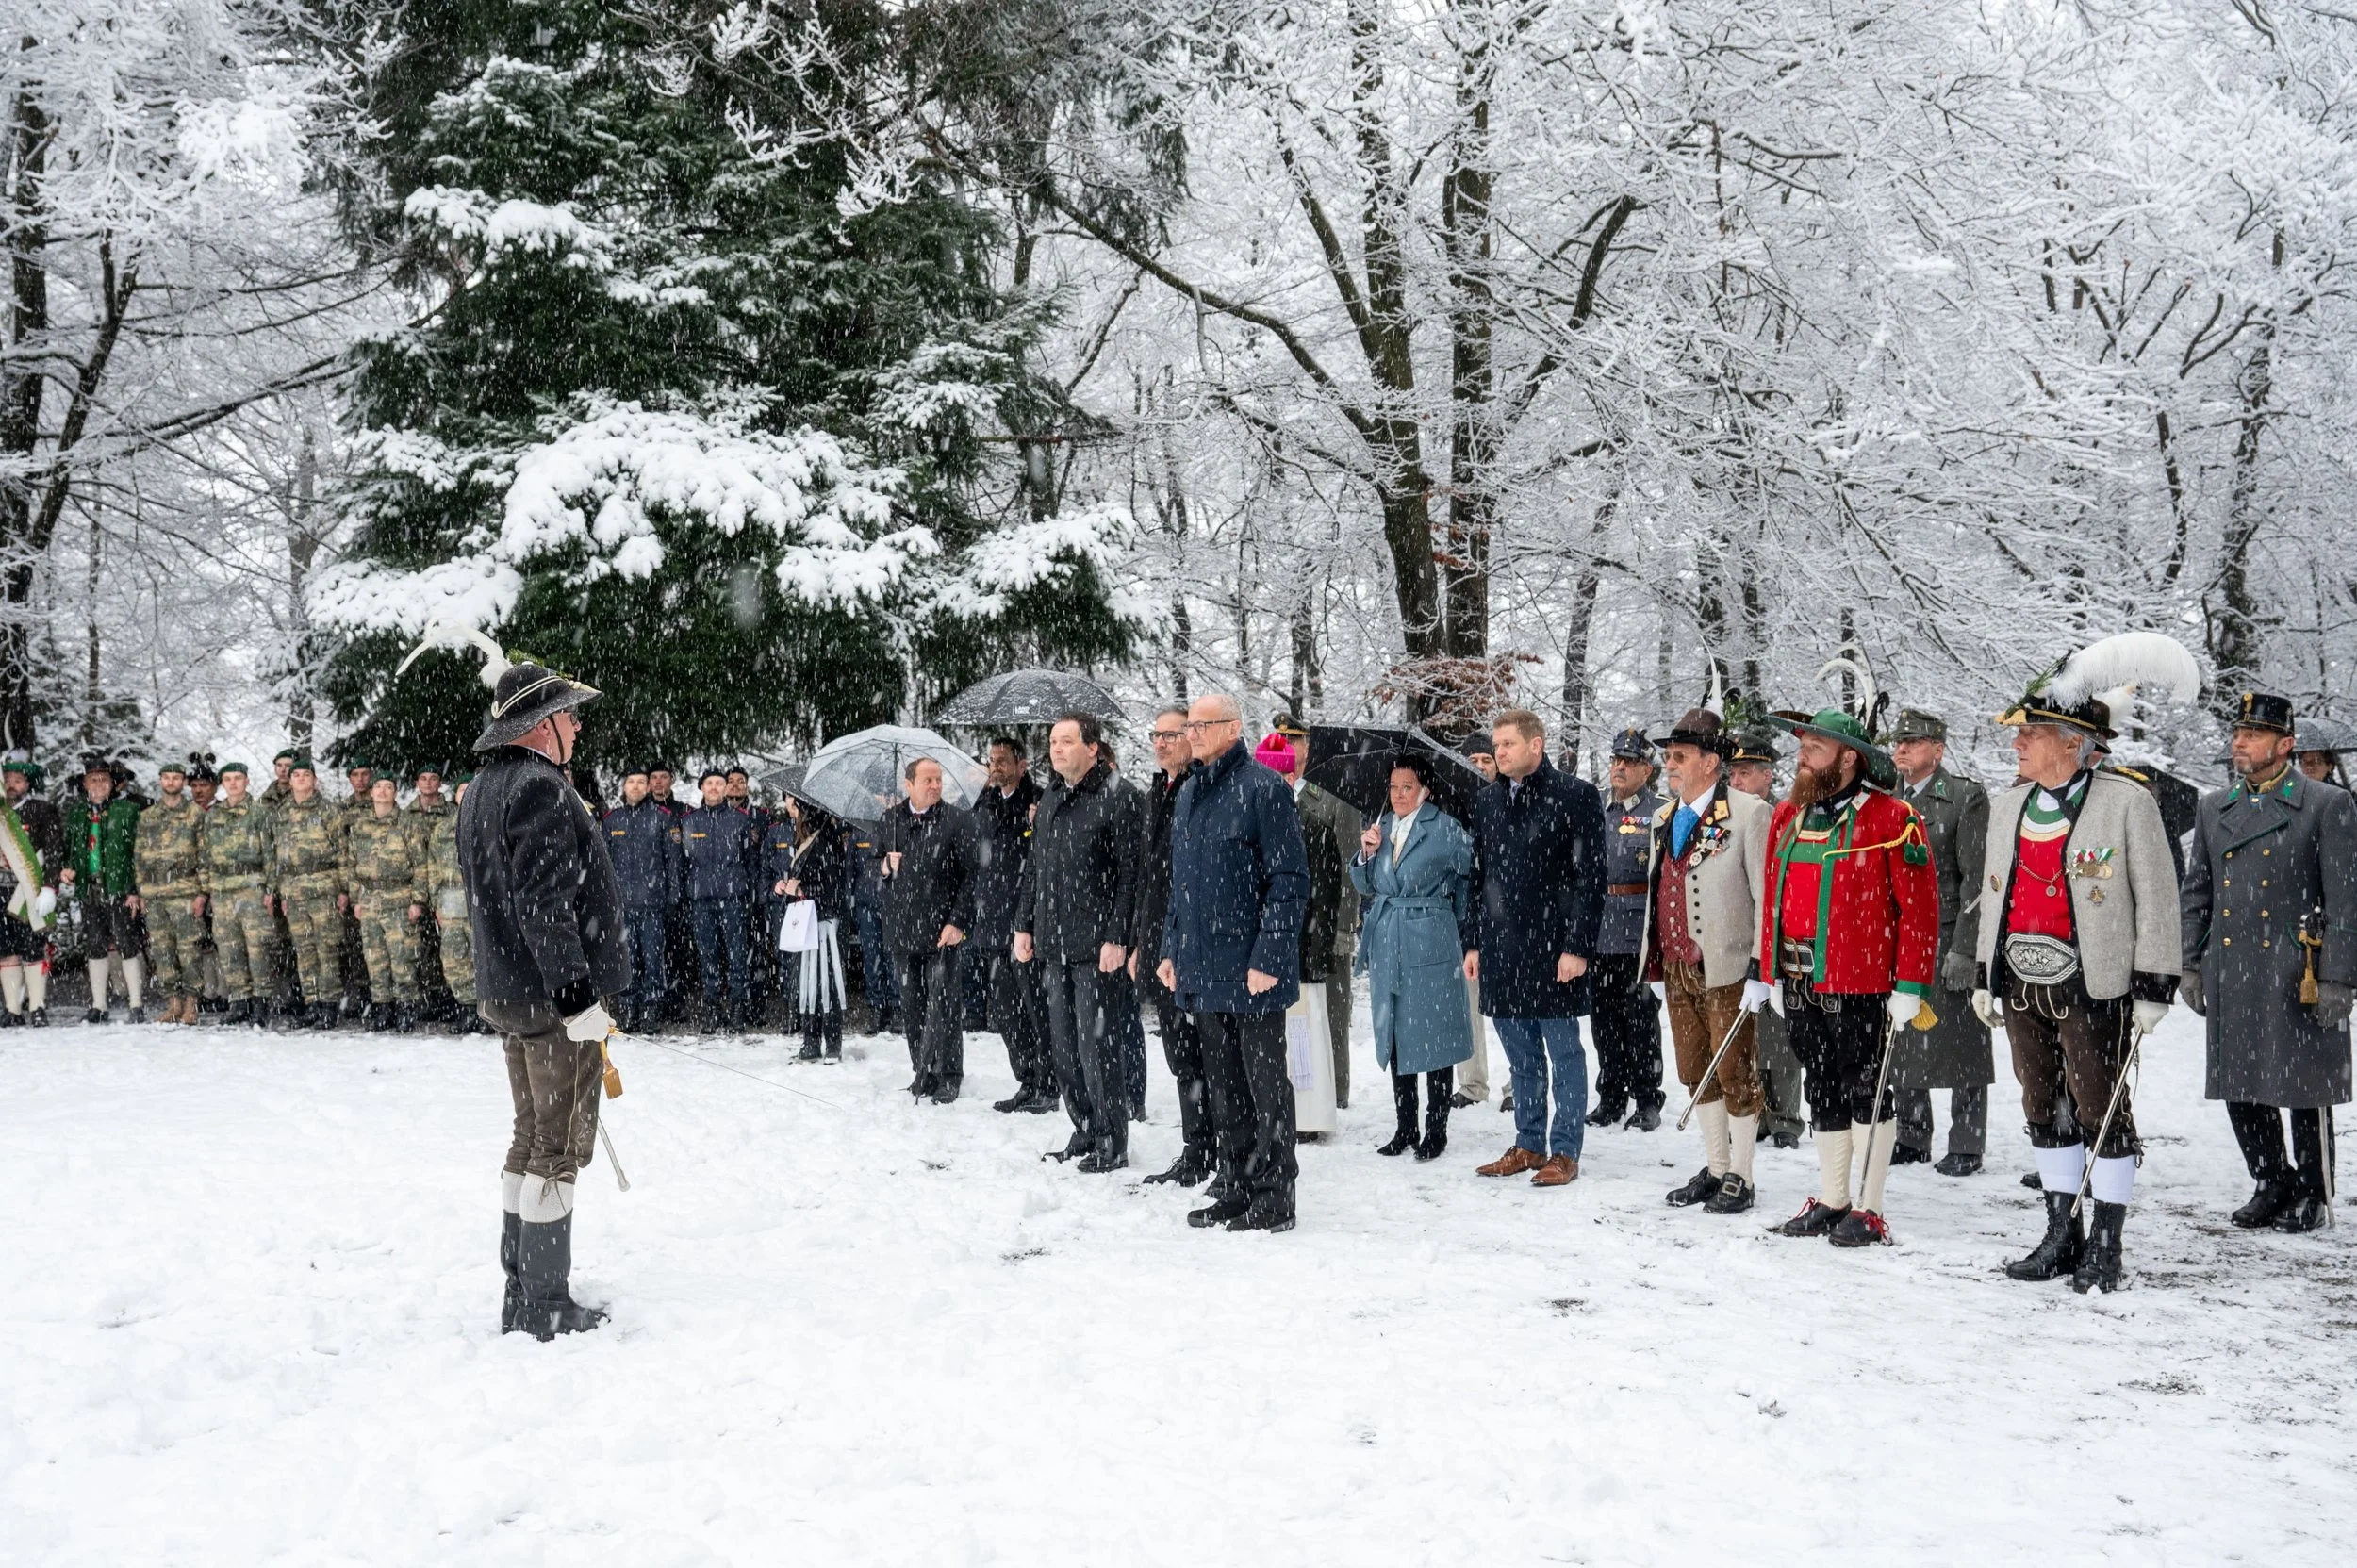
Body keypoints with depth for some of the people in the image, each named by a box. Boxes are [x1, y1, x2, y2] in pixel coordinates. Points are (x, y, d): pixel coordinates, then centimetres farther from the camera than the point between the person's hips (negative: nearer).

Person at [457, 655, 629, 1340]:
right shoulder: (540, 789, -17)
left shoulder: (481, 791, 16)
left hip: (508, 994, 10)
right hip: (554, 998, -10)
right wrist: (578, 996, -24)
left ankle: (520, 1295, 24)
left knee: (531, 1138, 17)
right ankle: (545, 1304, 1)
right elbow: (546, 906, -24)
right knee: (560, 1146, -4)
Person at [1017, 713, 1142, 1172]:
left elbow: (1128, 875, -11)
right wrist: (1024, 925, 15)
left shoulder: (1116, 801, -8)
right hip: (1052, 945, 7)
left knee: (1095, 1046, -5)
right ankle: (1084, 1131, 21)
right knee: (1063, 1046, 10)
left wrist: (1116, 938, -15)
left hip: (1095, 947, -7)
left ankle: (1112, 1143, 3)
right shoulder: (1049, 801, 15)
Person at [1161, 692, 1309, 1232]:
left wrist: (1267, 958, -18)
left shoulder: (1263, 789, -10)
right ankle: (1240, 1187, 22)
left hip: (1251, 970, -8)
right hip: (1202, 971, 8)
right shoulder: (1188, 793, 14)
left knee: (1265, 1082, 0)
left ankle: (1274, 1197, 7)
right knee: (1223, 1086, 13)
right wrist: (1172, 948, 16)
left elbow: (1290, 881, -14)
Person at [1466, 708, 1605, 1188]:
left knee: (1564, 1054, 2)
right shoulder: (1489, 801, 13)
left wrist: (1577, 948, -14)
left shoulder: (1575, 797, -6)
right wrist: (1474, 943, 13)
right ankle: (1529, 1145, 23)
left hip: (1554, 952, -6)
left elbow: (1591, 877, -10)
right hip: (1501, 952, 6)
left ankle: (1564, 1152, 7)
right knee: (1522, 1058, 14)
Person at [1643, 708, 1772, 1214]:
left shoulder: (1748, 813, -10)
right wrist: (1652, 953, 18)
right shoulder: (1664, 817, 13)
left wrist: (1759, 965, -15)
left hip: (1725, 968, -7)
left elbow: (1766, 896, -11)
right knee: (1697, 1072, 14)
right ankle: (1715, 1169, 26)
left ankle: (1740, 1178, 12)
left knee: (1734, 1073, 1)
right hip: (1675, 967, 7)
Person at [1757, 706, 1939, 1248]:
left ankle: (1868, 1209, 10)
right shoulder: (1787, 816, 11)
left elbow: (1920, 907, -11)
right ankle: (1830, 1201, 24)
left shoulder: (1892, 819, -9)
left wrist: (1910, 986, -15)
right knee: (1822, 1094, 14)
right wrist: (1765, 972, 14)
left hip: (1861, 985, -6)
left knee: (1864, 1093, 1)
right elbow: (1772, 899, 16)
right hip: (1800, 985, 7)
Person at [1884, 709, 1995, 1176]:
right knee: (1900, 1047, 9)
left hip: (1947, 940, -5)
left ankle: (1965, 1147, 7)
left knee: (1959, 1046, -1)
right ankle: (1911, 1138, 20)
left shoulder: (1967, 798, -5)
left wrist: (1964, 949, -15)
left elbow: (1976, 879, -9)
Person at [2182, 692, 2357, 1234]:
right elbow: (2195, 893, 16)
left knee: (2304, 1089, 3)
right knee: (2238, 1088, 10)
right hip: (2230, 977, 5)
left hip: (2297, 977, -5)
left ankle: (2313, 1195, 18)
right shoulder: (2213, 808, 11)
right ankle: (2273, 1184, 26)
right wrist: (2190, 964, 10)